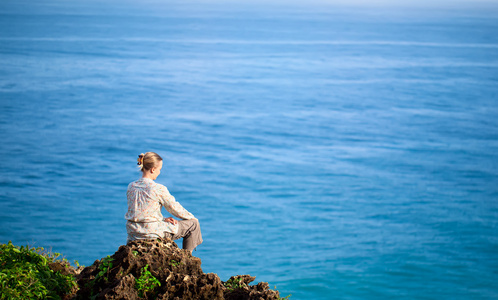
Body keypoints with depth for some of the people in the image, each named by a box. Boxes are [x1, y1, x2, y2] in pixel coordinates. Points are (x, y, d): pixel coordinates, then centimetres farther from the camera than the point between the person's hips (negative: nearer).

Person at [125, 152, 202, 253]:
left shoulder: (131, 187, 1)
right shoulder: (158, 189, -18)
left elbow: (143, 212, 10)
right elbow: (175, 208, -4)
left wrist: (163, 219, 10)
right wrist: (192, 218, 13)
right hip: (151, 233, -7)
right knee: (193, 224, 10)